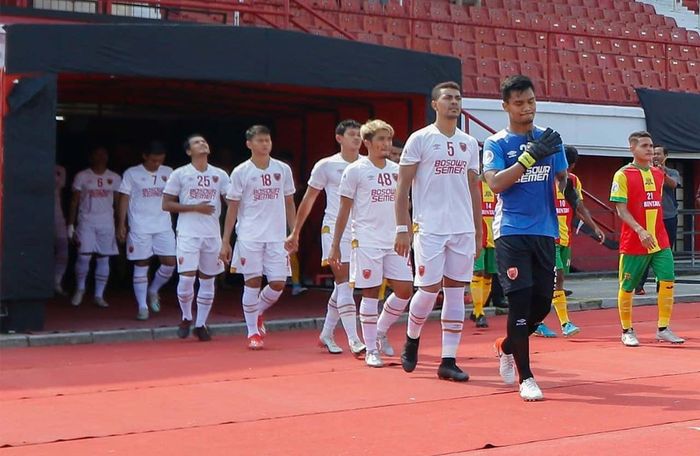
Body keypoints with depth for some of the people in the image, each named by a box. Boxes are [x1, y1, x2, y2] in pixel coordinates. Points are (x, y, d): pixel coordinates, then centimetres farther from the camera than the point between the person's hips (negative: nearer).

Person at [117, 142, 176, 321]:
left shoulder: (168, 173, 8)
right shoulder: (132, 173, 0)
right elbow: (124, 199, 0)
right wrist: (121, 224, -6)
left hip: (164, 226, 3)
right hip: (139, 227, -3)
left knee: (170, 263, -3)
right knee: (141, 266, -1)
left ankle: (153, 291, 23)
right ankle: (142, 306, 6)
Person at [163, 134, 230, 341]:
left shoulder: (220, 175, 8)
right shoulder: (179, 174, 0)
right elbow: (166, 204, -3)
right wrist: (195, 207, -12)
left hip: (213, 234, 3)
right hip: (188, 233, -3)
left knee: (207, 280, 6)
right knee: (187, 278, -10)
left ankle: (200, 324, 17)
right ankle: (186, 318, 13)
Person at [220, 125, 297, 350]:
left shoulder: (283, 169, 8)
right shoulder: (241, 172, 1)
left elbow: (289, 203, 15)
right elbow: (232, 209, 3)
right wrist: (225, 242, -1)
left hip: (277, 236, 3)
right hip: (249, 236, -3)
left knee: (278, 284, -1)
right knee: (252, 281, -3)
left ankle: (258, 312, 28)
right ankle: (253, 333, 9)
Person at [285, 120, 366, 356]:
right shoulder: (326, 166, -2)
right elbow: (308, 199, 6)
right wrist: (296, 232, 7)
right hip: (334, 230, -4)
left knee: (342, 285, 11)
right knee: (345, 283, -12)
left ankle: (326, 334, 25)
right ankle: (354, 341, -17)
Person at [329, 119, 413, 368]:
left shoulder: (396, 170, 10)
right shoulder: (355, 170, -3)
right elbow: (344, 210, 0)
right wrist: (335, 245, -2)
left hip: (395, 241, 5)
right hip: (367, 242, -5)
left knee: (404, 289, 0)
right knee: (370, 293, -2)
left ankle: (380, 331, 23)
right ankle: (371, 349, 8)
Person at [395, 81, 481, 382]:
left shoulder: (469, 143, 13)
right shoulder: (420, 139, -1)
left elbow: (474, 190, 17)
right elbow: (403, 187, -3)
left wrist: (478, 231, 12)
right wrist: (402, 229, -10)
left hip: (463, 230, 4)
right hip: (430, 229, -4)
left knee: (455, 292, 2)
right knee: (429, 289, -6)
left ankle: (448, 361, 6)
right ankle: (412, 339, 22)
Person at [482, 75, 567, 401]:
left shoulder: (550, 139, 11)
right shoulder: (496, 143, -1)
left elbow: (562, 179, 17)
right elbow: (495, 183, -15)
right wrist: (530, 155, -20)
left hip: (545, 231, 4)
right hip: (511, 231, -4)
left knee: (543, 302, 6)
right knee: (520, 301, -10)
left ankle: (506, 347, 33)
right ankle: (525, 377, 0)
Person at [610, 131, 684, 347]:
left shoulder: (658, 173, 11)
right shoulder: (623, 175, -7)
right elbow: (621, 209, -14)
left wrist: (657, 230, 16)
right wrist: (640, 231, -25)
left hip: (660, 240, 5)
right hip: (633, 242, -5)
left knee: (667, 281, -4)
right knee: (627, 287, 2)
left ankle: (663, 329, 7)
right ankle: (627, 331, 17)